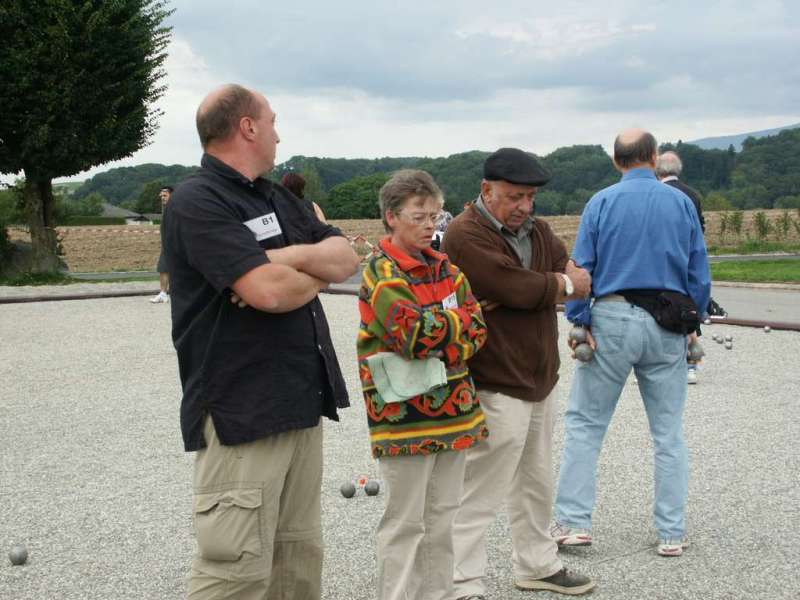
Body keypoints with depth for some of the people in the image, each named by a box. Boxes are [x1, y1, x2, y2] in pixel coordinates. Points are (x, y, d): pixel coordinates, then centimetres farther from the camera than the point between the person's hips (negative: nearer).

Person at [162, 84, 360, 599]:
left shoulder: (278, 198, 17)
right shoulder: (198, 203, -11)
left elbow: (348, 258, 10)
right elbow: (269, 291, -22)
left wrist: (290, 258, -11)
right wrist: (318, 271, 0)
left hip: (302, 402, 9)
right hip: (241, 415, -8)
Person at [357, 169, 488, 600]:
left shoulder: (445, 267, 12)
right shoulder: (381, 273, -10)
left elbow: (475, 330, 6)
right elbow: (417, 331, -21)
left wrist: (437, 353, -11)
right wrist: (456, 319, -5)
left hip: (452, 408, 7)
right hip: (405, 416, -7)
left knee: (442, 516, 14)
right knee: (406, 522, 1)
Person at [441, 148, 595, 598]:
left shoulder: (537, 230, 13)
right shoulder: (466, 235, -14)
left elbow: (579, 280, 3)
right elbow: (519, 289, -24)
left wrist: (537, 288, -15)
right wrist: (563, 284, -5)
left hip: (541, 380, 9)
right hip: (497, 386, -9)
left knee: (537, 484, 19)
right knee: (482, 493, -5)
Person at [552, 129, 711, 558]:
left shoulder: (601, 202, 0)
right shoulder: (682, 203, 4)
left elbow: (581, 267, -5)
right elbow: (700, 273, 5)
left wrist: (579, 323, -2)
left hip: (613, 320, -2)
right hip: (667, 328, 2)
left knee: (584, 422, 8)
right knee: (668, 431, 9)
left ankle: (573, 522, 6)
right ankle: (672, 533, 13)